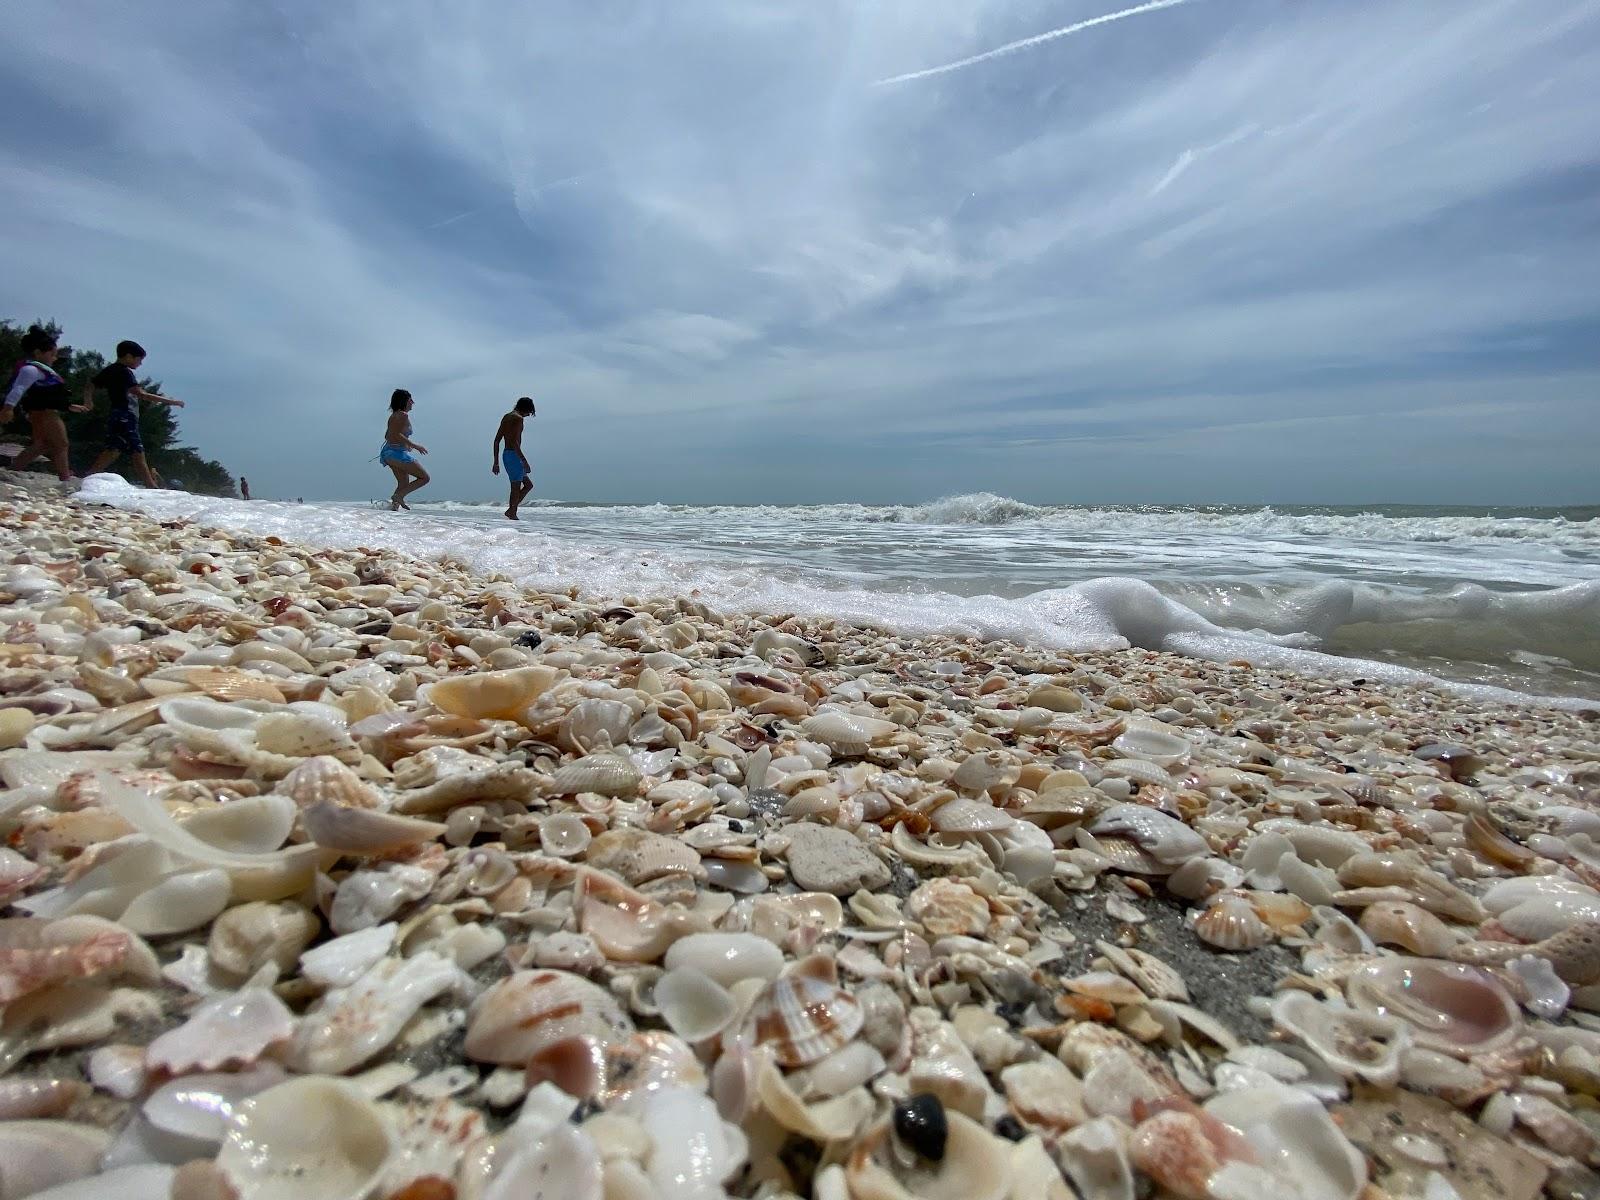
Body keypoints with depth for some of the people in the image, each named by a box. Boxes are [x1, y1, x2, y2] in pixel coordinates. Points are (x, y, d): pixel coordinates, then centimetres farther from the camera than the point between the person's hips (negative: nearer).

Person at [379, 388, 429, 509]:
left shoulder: (393, 416, 18)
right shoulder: (403, 415, -10)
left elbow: (387, 436, 20)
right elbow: (396, 434, -20)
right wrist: (415, 446, -19)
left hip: (388, 451, 10)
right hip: (398, 453, -10)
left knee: (404, 484, 17)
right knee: (424, 478, -5)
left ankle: (394, 505, 5)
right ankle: (399, 496, -15)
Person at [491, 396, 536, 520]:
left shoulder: (506, 417, 17)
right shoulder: (518, 418, -10)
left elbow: (496, 441, 16)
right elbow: (515, 442, -21)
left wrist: (496, 462, 17)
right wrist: (524, 461, -22)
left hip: (505, 454, 9)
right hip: (514, 455, -9)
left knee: (528, 484, 15)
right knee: (516, 487, -3)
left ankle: (511, 510, 11)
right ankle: (512, 513, -1)